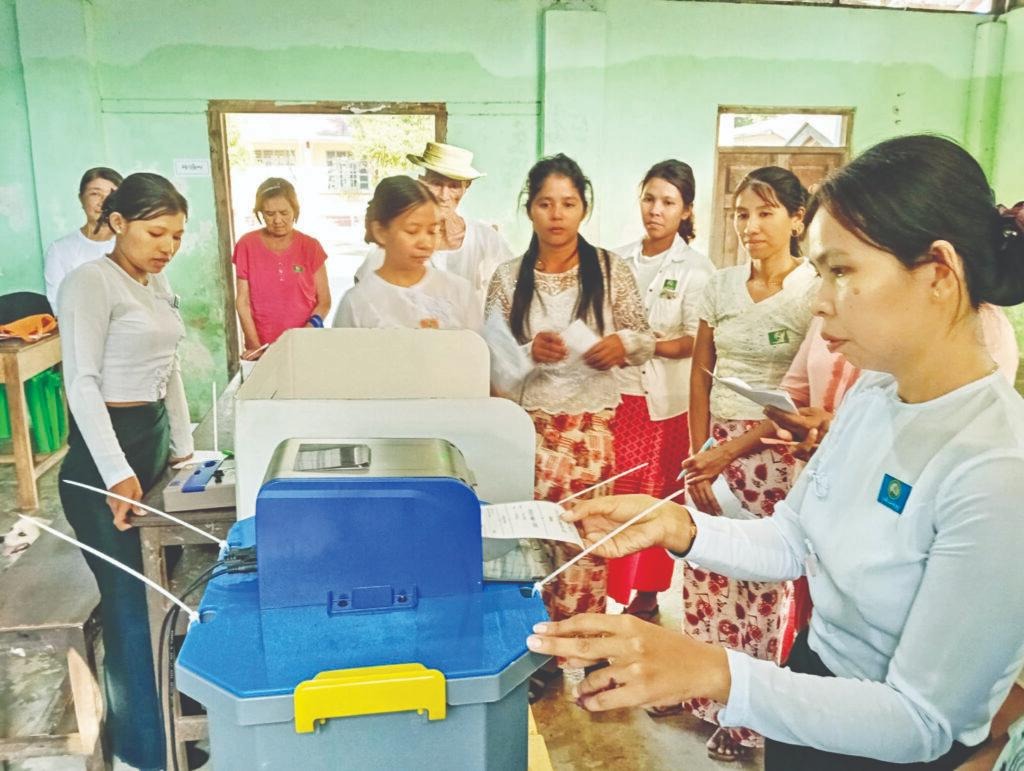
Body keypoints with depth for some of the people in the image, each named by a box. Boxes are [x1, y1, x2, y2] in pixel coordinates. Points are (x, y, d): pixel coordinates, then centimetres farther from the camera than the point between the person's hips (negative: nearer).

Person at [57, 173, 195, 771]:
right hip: (107, 447, -8)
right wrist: (117, 475, -27)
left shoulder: (158, 284, 11)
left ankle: (166, 707, 35)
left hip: (156, 438, 8)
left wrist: (183, 447, 16)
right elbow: (82, 383, -19)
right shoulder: (90, 282, -14)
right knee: (133, 599, 0)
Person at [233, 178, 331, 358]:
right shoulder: (247, 245, -2)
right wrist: (255, 345, -10)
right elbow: (242, 301, -1)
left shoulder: (311, 247, -1)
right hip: (263, 348, 0)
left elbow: (324, 301, 2)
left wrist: (311, 326, -16)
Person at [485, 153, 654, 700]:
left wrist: (622, 343, -15)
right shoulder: (508, 277, 5)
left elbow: (645, 342, 7)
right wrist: (530, 353, -14)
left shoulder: (610, 270, 3)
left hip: (596, 424, 0)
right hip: (530, 422, 1)